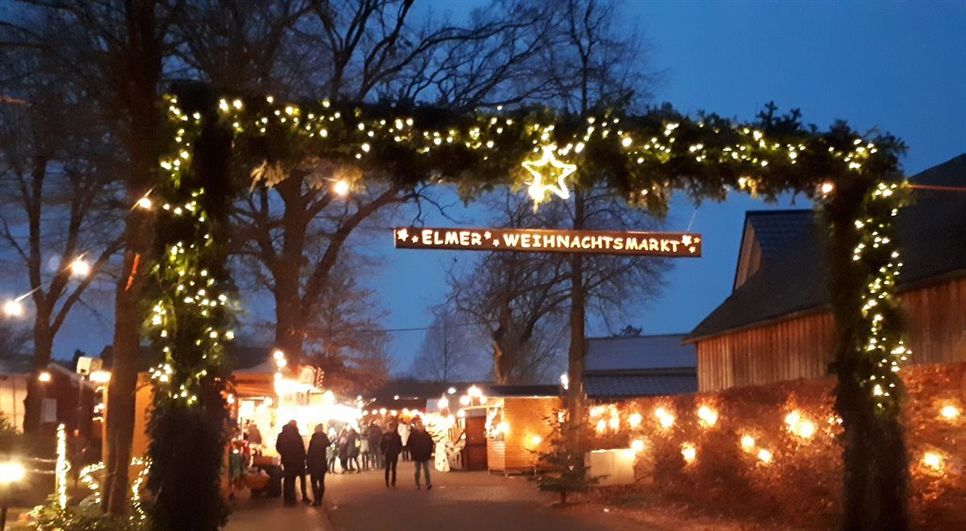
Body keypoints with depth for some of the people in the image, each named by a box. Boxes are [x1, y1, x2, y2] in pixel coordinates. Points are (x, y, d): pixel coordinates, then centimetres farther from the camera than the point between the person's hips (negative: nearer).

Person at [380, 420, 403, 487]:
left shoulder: (397, 435, 1)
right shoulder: (385, 435, -3)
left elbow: (400, 445, 7)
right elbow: (381, 445, -2)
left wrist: (398, 451, -4)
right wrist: (383, 454, -6)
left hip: (395, 454, 1)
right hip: (387, 454, -1)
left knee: (393, 469, 4)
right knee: (387, 469, 2)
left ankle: (393, 483, 9)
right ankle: (387, 482, 11)